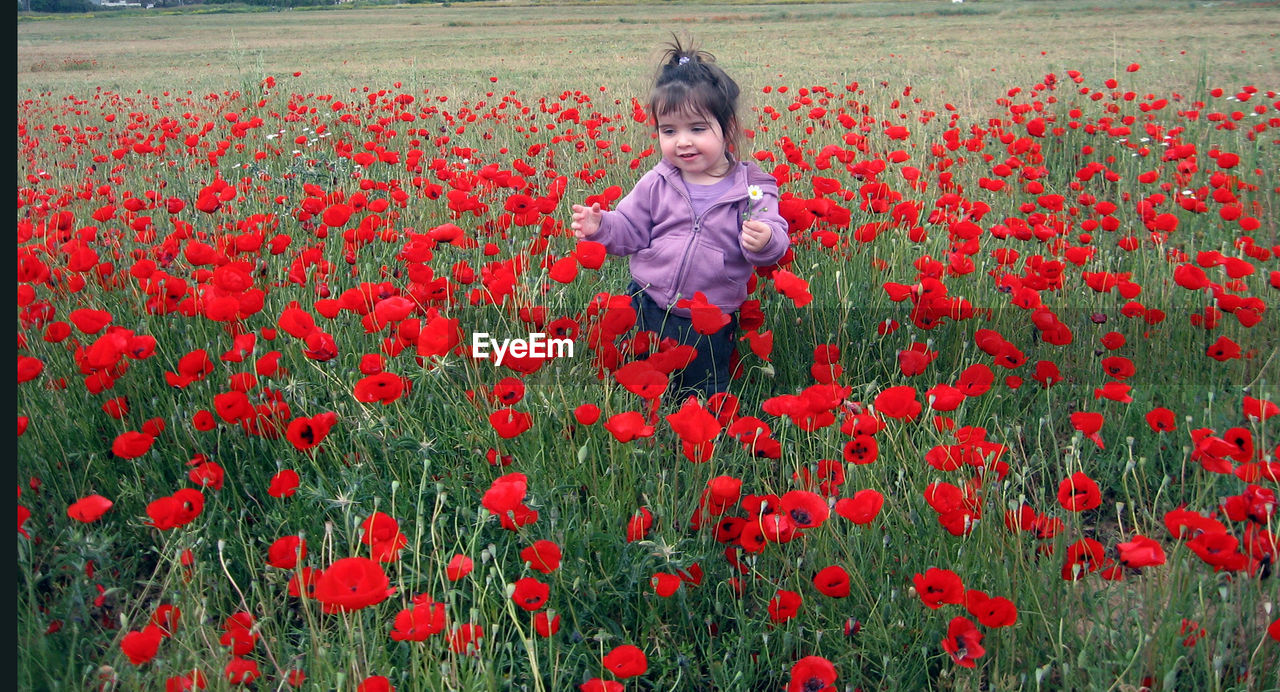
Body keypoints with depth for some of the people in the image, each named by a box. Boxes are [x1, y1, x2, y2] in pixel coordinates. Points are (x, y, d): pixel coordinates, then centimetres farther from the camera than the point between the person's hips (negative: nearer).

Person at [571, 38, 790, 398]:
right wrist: (601, 226, -16)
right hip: (646, 312, 2)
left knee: (709, 401, 15)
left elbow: (775, 240, -13)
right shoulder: (656, 184, -2)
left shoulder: (751, 189, -10)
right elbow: (631, 229, 3)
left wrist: (765, 240, -36)